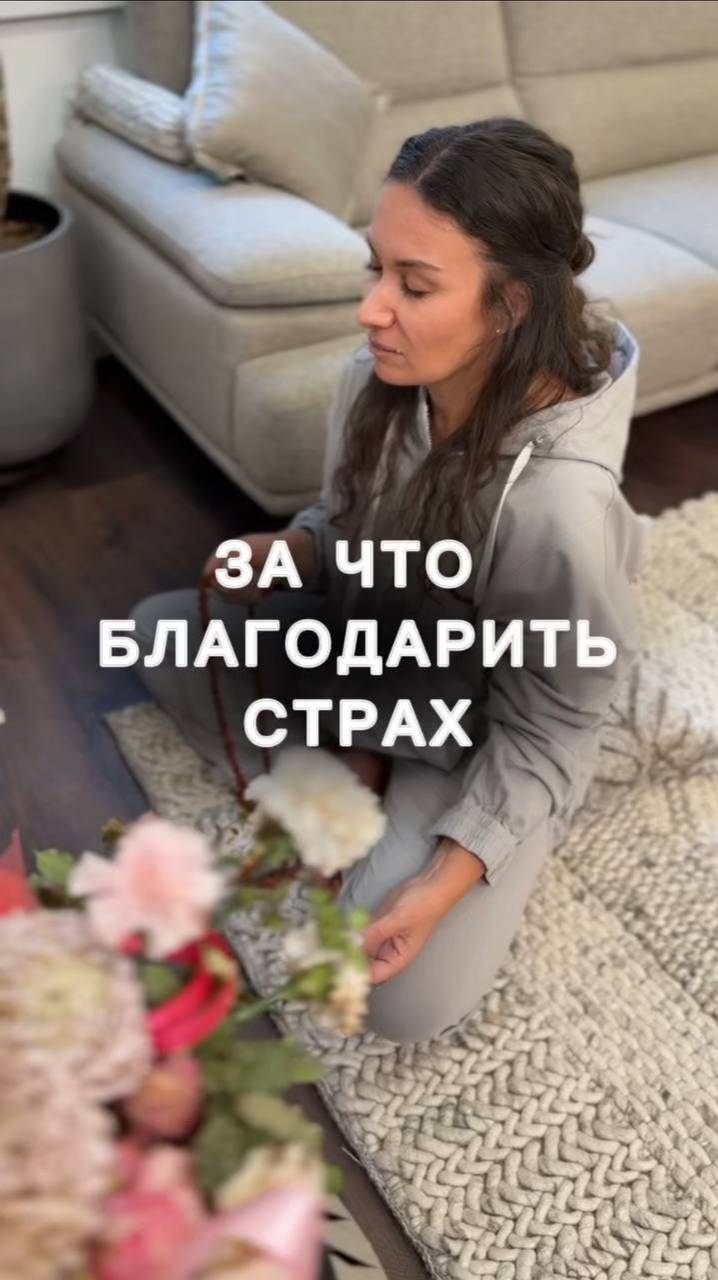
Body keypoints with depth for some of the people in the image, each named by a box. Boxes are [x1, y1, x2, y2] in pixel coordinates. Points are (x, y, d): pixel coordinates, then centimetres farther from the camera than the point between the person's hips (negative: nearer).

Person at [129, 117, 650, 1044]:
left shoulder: (560, 506, -38)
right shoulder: (372, 381, -18)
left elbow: (547, 735, -23)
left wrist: (443, 881, -29)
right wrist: (293, 548, -18)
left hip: (478, 744, -6)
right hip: (368, 652, 6)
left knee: (405, 1004, -17)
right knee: (158, 629, 3)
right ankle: (350, 779, 3)